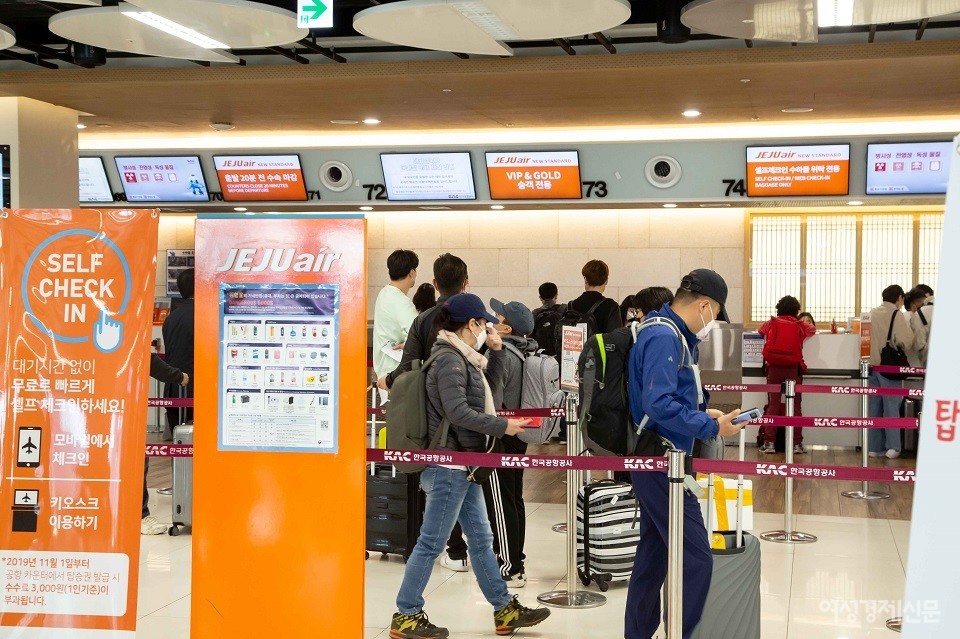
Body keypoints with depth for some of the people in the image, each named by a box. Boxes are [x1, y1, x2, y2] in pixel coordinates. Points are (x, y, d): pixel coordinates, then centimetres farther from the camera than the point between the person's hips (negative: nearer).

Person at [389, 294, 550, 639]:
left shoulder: (463, 358, 14)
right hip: (448, 465, -10)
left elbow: (488, 385, 26)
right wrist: (503, 426, -19)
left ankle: (505, 610, 22)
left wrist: (496, 351, 14)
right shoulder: (449, 359, -16)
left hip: (463, 465, 10)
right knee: (431, 543, -4)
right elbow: (458, 412, -25)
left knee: (481, 538, 14)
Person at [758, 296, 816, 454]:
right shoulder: (801, 326, 9)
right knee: (795, 406, 4)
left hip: (773, 368, 0)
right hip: (793, 369, 0)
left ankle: (769, 443, -1)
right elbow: (813, 329, 29)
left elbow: (761, 330, 29)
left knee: (773, 404, 2)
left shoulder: (770, 324, 9)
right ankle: (797, 443, 3)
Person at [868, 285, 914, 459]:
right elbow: (906, 340, -13)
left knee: (874, 407, 8)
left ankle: (875, 447, 9)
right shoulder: (897, 315, -7)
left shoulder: (872, 314, 8)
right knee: (891, 406, 1)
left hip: (872, 365, 4)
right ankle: (893, 446, -2)